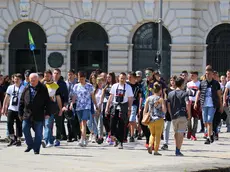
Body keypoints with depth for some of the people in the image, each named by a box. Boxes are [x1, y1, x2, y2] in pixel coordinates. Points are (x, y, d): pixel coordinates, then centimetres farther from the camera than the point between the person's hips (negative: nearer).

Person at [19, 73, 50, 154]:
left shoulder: (43, 89, -1)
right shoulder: (26, 89, 7)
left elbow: (47, 101, 0)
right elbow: (21, 101, 10)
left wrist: (47, 113, -6)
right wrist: (20, 113, 8)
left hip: (39, 115, -3)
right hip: (27, 114, 3)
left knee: (38, 132, 1)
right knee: (25, 129, -5)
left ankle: (36, 149, 10)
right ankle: (30, 145, 14)